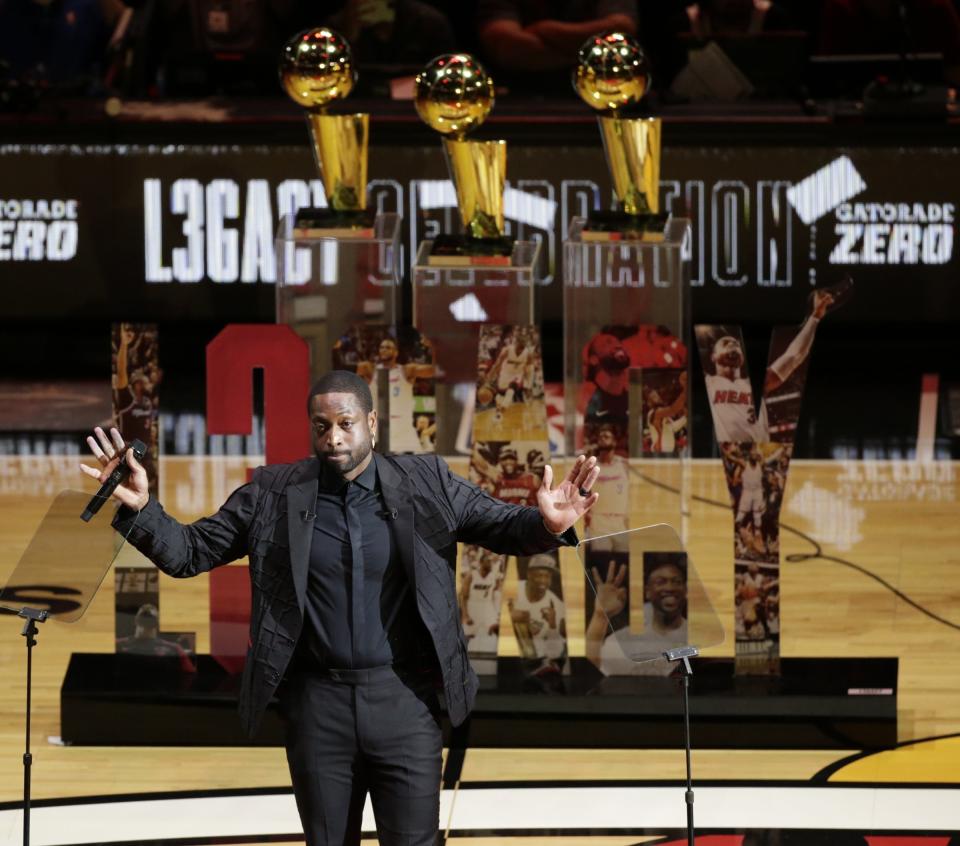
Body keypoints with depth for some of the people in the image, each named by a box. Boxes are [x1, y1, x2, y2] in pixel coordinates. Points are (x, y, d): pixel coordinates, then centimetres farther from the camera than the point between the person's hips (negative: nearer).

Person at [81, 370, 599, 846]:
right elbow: (189, 552, 3)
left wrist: (547, 525, -23)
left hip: (403, 703, -1)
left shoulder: (424, 485, -1)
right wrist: (139, 508, -15)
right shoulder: (274, 495, 0)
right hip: (318, 706, 1)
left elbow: (504, 527, 0)